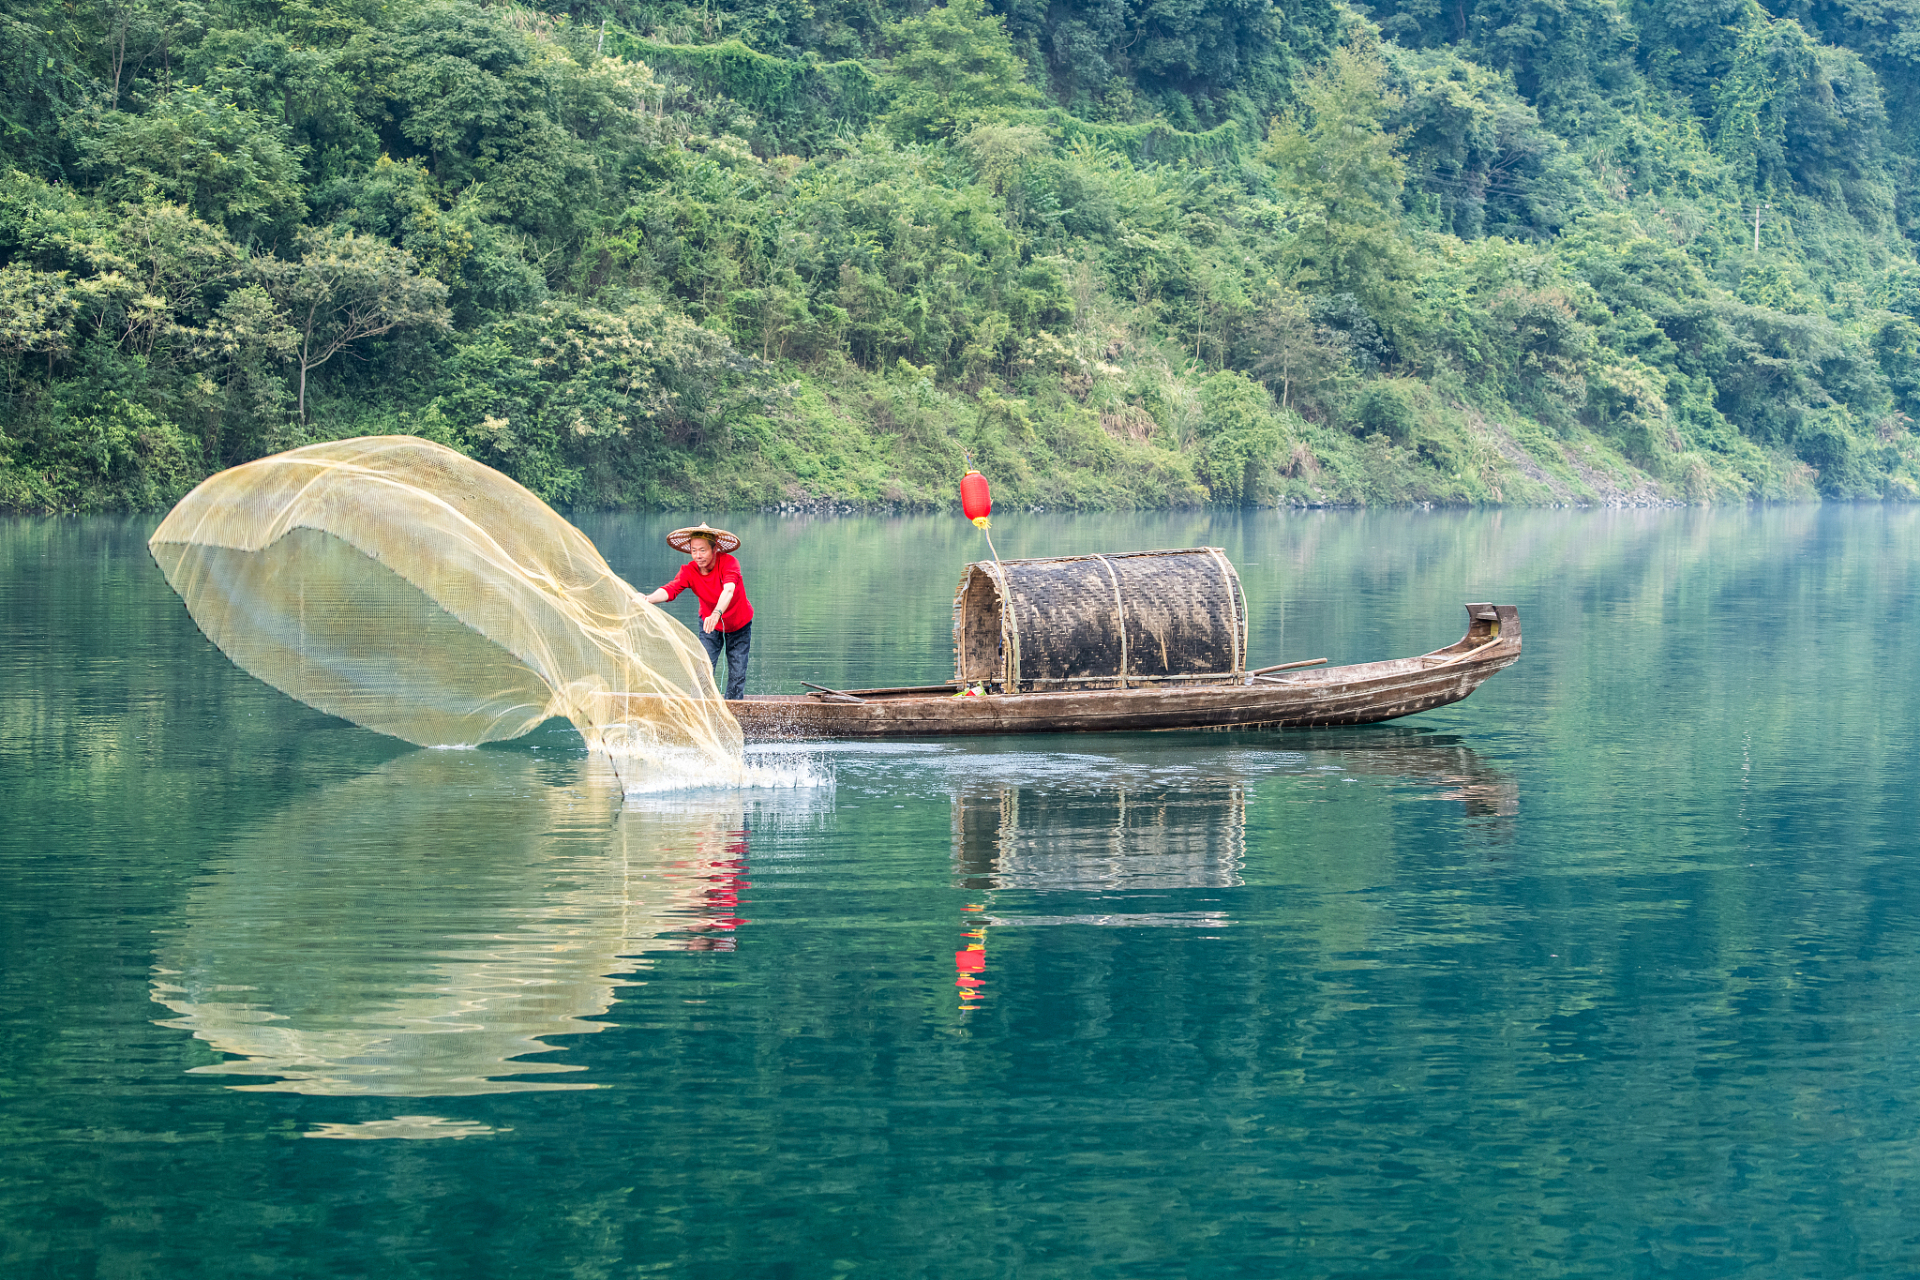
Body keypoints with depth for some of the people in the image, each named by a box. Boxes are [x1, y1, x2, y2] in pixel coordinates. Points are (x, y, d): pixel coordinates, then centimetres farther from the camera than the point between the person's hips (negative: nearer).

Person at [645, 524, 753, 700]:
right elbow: (670, 589, -36)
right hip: (709, 625, 1)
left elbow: (728, 590, -46)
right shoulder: (689, 571, -20)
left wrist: (717, 614, -66)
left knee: (737, 676, 0)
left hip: (739, 626, -1)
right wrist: (649, 599, -59)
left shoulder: (728, 563, -28)